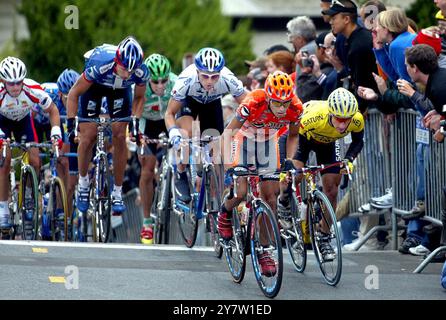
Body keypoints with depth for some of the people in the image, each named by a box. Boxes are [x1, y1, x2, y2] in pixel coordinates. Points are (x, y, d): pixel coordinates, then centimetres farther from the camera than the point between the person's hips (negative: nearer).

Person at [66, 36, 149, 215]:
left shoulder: (141, 72, -34)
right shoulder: (99, 66, -42)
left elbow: (139, 97, -10)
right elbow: (74, 94, -27)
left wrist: (135, 120, -22)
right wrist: (71, 121, -33)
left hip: (120, 89, 2)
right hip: (95, 85, -2)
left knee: (120, 136, -10)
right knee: (88, 136, -8)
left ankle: (117, 193, -1)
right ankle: (83, 182, 17)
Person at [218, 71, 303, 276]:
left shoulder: (295, 108, -26)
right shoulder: (253, 104, -37)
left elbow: (292, 136, -5)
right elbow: (228, 133, -28)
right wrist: (227, 163, -37)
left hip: (268, 142, 3)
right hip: (245, 139, -3)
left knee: (270, 197, -3)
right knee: (242, 192, -18)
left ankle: (264, 252, 5)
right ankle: (225, 214, 18)